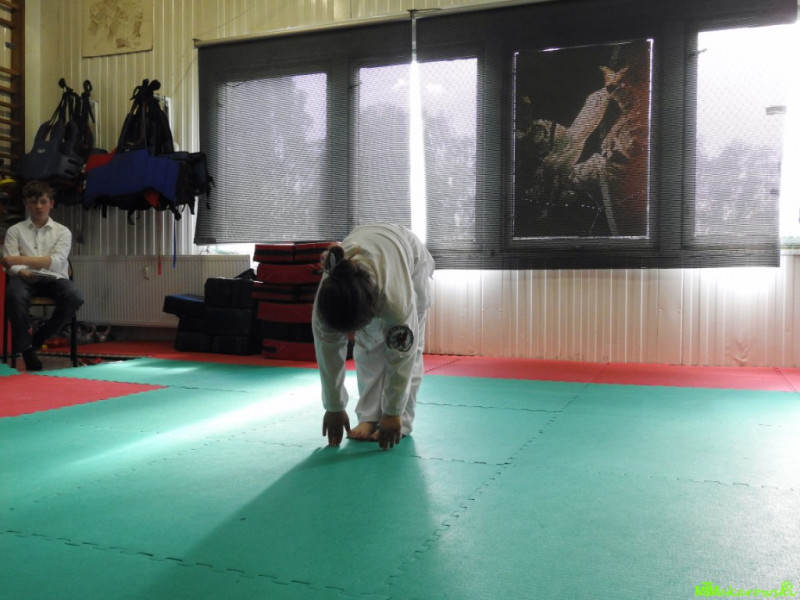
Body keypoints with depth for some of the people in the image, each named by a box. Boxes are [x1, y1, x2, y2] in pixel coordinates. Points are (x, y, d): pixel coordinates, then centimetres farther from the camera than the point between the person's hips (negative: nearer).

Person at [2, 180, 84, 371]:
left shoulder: (62, 231, 10)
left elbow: (57, 261, -7)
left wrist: (20, 259, -19)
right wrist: (22, 272, -22)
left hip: (53, 278, 1)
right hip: (26, 278, -1)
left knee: (75, 297, -32)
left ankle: (37, 339, -12)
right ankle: (26, 348, -21)